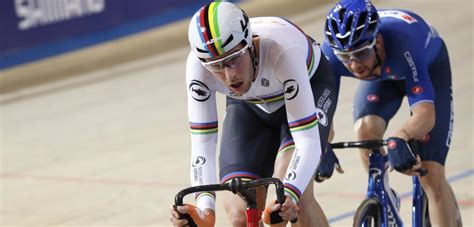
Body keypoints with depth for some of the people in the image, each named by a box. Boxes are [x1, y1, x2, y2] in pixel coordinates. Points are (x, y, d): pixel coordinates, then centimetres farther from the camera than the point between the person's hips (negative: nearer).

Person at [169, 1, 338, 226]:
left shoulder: (281, 50, -42)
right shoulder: (198, 64, -34)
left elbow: (307, 140, -42)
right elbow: (202, 144, -31)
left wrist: (289, 195, -58)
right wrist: (205, 208, -47)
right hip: (249, 106, 3)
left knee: (294, 191, -29)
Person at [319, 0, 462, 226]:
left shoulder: (404, 45, -45)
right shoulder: (332, 51, -34)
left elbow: (426, 114, -52)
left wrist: (400, 137, -72)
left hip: (429, 68, -3)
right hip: (381, 76, 3)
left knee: (431, 176, -14)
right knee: (365, 131, -28)